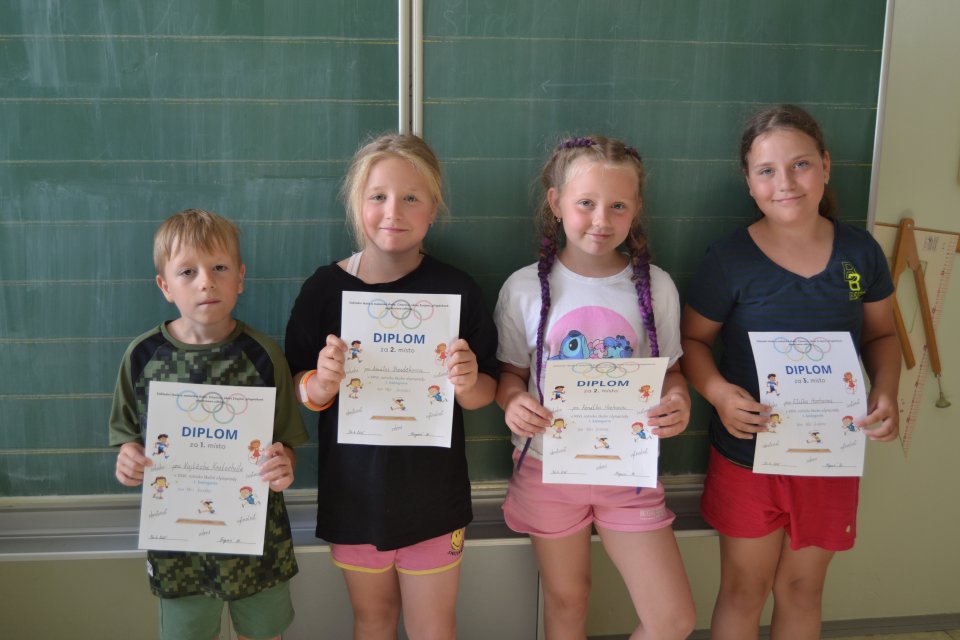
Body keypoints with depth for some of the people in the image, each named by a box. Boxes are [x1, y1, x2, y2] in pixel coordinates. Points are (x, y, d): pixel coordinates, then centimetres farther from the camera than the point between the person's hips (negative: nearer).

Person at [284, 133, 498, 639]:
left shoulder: (457, 290, -8)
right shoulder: (324, 288, -7)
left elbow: (485, 393, 0)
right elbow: (298, 393, -1)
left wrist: (467, 383, -22)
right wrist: (321, 384, -23)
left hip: (432, 494, -1)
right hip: (354, 492, 1)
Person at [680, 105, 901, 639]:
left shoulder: (859, 252, -3)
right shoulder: (730, 259, -12)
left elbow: (881, 334, 9)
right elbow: (693, 339, -3)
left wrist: (886, 392, -10)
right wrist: (719, 392, -23)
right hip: (747, 455, -2)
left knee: (802, 589, 18)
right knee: (745, 590, 11)